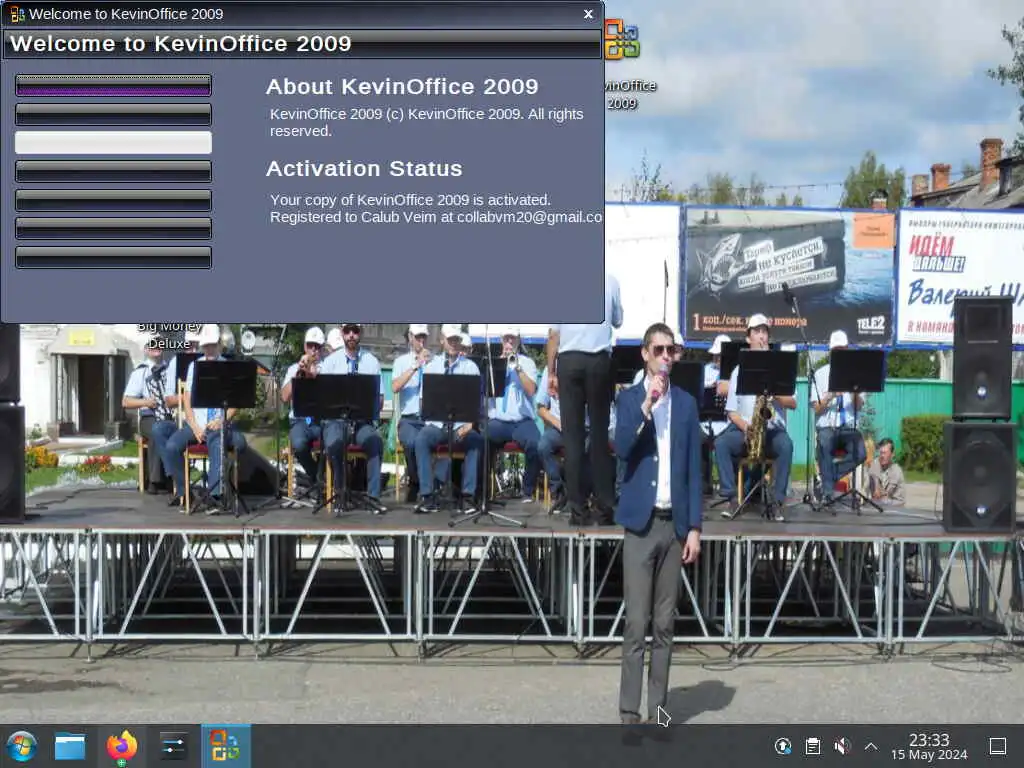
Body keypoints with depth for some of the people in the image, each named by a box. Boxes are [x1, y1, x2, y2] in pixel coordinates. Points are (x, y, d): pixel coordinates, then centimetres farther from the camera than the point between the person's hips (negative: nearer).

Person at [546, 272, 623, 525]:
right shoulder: (610, 282, -3)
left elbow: (554, 333, -4)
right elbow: (617, 322, 11)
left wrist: (551, 372, 2)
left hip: (569, 360, -1)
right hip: (599, 361, 1)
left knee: (573, 435, 3)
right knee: (601, 432, 9)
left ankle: (578, 509, 2)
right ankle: (605, 506, 9)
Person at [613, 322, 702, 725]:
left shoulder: (687, 403, 9)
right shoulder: (629, 399, 3)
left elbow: (694, 469, 8)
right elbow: (621, 449, -14)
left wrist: (694, 527, 2)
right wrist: (645, 408, -23)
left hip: (675, 524, 3)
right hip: (640, 523, -2)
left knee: (664, 624, 6)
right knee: (636, 623, -5)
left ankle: (658, 710, 12)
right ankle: (629, 712, -2)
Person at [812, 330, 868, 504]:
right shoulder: (821, 374, 8)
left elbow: (859, 406, -3)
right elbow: (817, 410, 0)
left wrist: (854, 391, -23)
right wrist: (830, 395, -18)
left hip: (849, 428, 1)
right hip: (827, 426, -1)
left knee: (861, 454, -30)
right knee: (825, 442, -37)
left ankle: (827, 477, -11)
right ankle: (828, 491, -31)